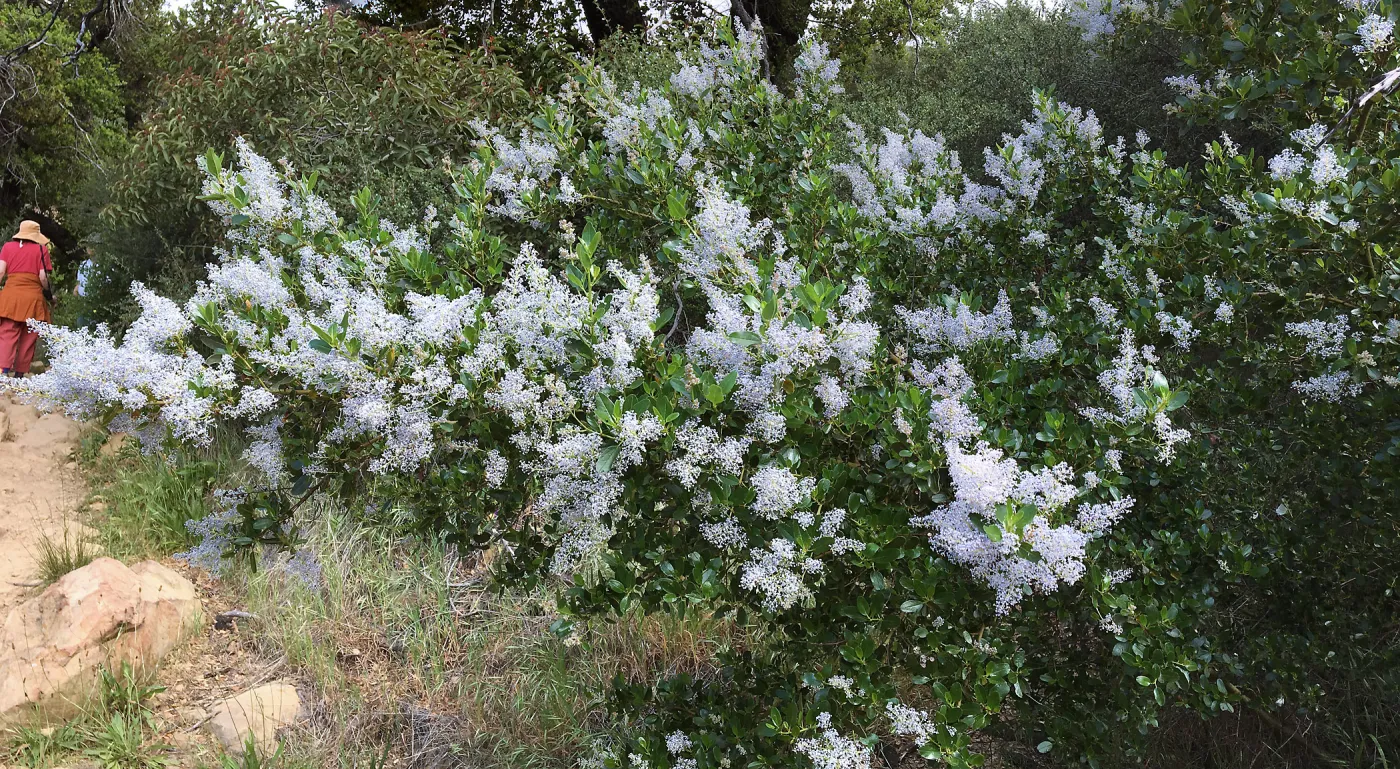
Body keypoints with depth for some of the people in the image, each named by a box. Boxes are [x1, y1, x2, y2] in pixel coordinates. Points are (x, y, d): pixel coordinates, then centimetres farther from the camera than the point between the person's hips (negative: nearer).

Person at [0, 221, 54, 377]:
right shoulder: (41, 249, 3)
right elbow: (43, 277, -1)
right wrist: (47, 292, 17)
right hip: (33, 297, -1)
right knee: (28, 339, 7)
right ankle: (20, 373, 9)